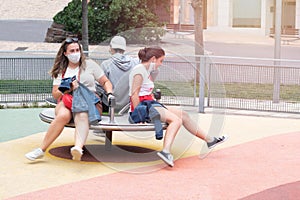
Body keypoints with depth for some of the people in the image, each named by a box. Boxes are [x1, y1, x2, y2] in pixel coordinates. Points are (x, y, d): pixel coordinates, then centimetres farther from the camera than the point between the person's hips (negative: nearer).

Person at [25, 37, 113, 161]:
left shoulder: (89, 64, 15)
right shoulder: (60, 71, 18)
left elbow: (105, 82, 16)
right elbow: (55, 94, 12)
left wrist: (109, 93, -4)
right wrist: (68, 89, -7)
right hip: (67, 102, 1)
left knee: (82, 116, -39)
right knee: (63, 115, -36)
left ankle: (78, 148, -65)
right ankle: (41, 150, -34)